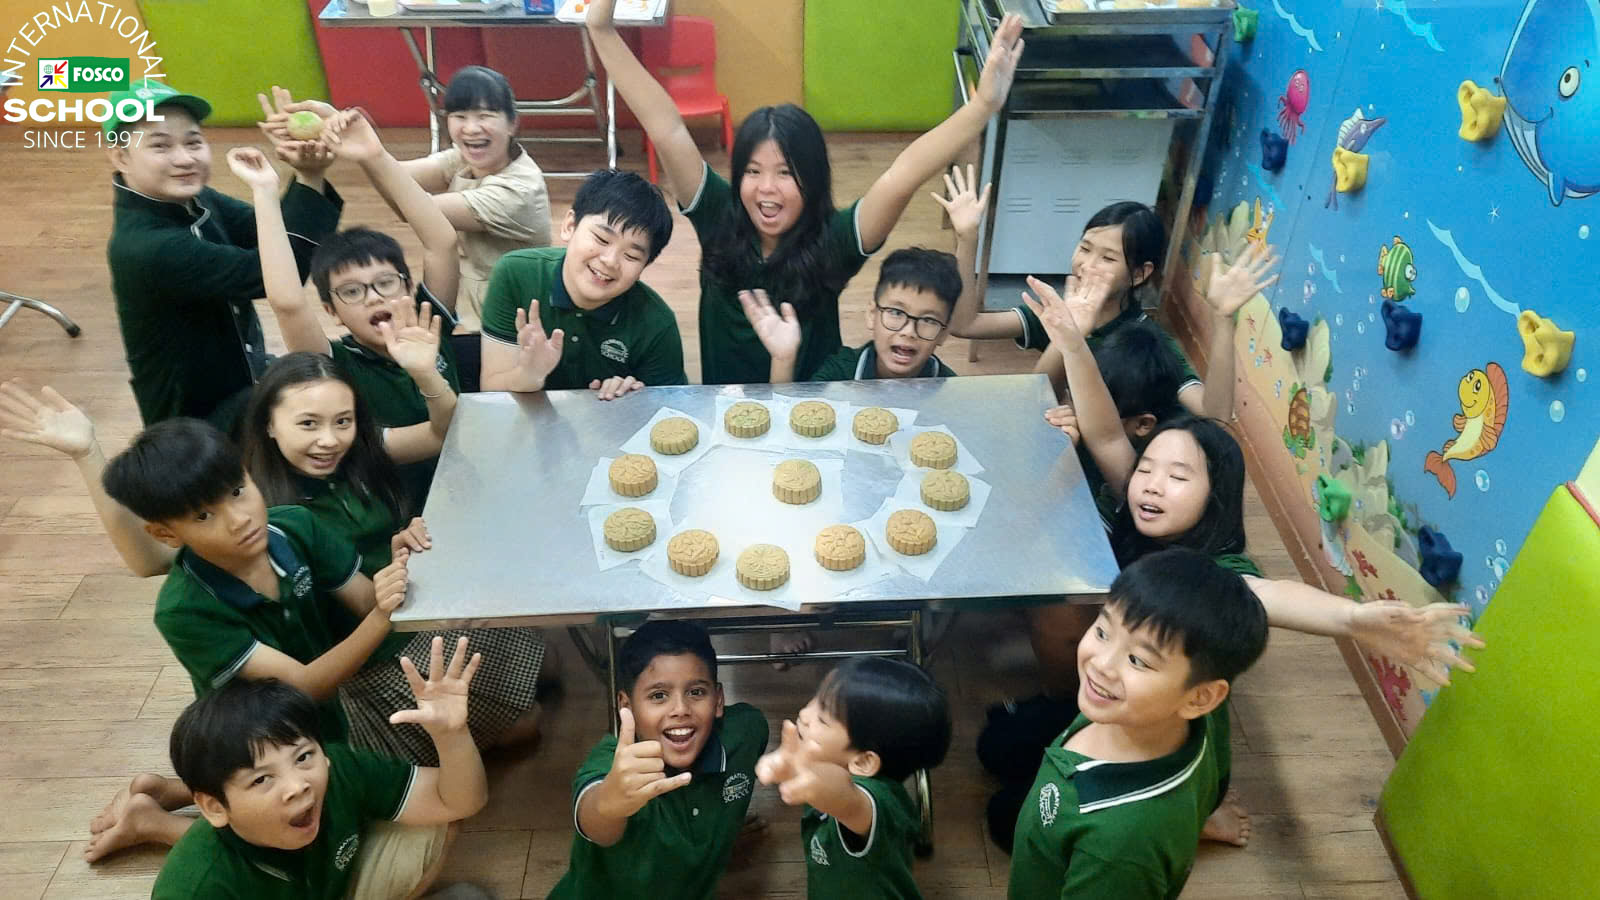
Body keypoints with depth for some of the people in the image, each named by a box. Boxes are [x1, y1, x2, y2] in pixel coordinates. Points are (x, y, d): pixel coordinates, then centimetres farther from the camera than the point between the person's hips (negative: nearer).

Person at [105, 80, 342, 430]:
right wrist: (308, 180, -38)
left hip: (246, 381, 9)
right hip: (200, 428, -8)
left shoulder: (190, 200, -2)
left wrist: (310, 176, -31)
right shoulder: (146, 248, -28)